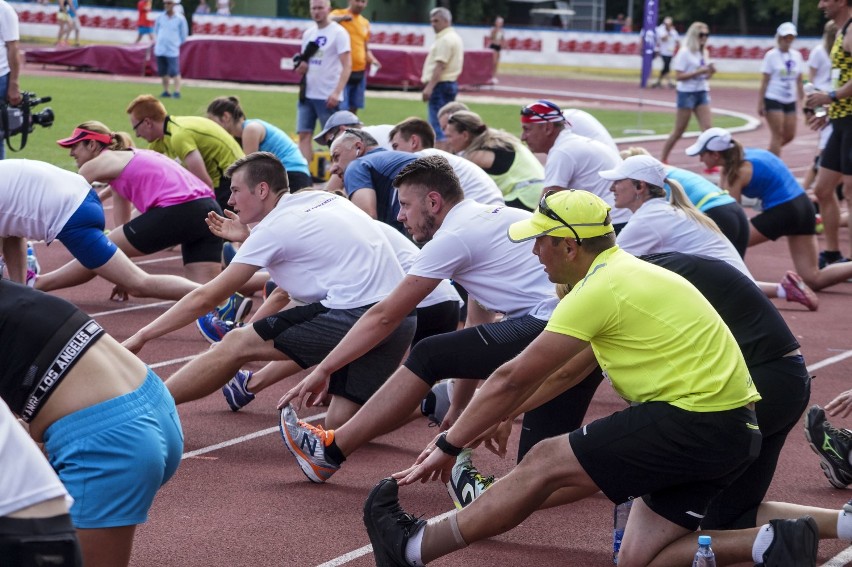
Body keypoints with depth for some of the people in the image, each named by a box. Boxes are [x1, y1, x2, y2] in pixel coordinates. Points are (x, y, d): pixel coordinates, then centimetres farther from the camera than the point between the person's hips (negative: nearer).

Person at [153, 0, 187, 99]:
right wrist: (156, 41, 9)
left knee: (174, 72, -12)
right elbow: (156, 30, 20)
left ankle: (177, 91, -10)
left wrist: (178, 44, 2)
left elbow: (184, 35, 5)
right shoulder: (160, 17, 6)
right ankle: (165, 91, 17)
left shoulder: (180, 19, -3)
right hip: (160, 50, 4)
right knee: (162, 72, 8)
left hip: (173, 51, -4)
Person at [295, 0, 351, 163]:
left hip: (328, 96, -6)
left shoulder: (338, 32, -8)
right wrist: (301, 66, -3)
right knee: (304, 134, -1)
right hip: (307, 94, 7)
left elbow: (347, 65, -14)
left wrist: (337, 92, -25)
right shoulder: (308, 33, 12)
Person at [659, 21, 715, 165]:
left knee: (708, 128, -6)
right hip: (687, 93, -6)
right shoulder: (685, 53, -10)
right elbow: (678, 76, -16)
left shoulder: (704, 53, 11)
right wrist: (699, 71, -21)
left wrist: (710, 72, -4)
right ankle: (663, 159, 17)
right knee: (679, 131, 2)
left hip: (702, 93, 6)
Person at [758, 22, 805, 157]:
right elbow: (765, 81, -5)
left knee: (789, 135, 6)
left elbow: (799, 80, 13)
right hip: (773, 99, -5)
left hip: (790, 100, 5)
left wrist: (802, 99, 11)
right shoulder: (771, 55, -5)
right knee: (777, 134, -7)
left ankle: (769, 154, 28)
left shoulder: (797, 56, 9)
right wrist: (760, 102, -9)